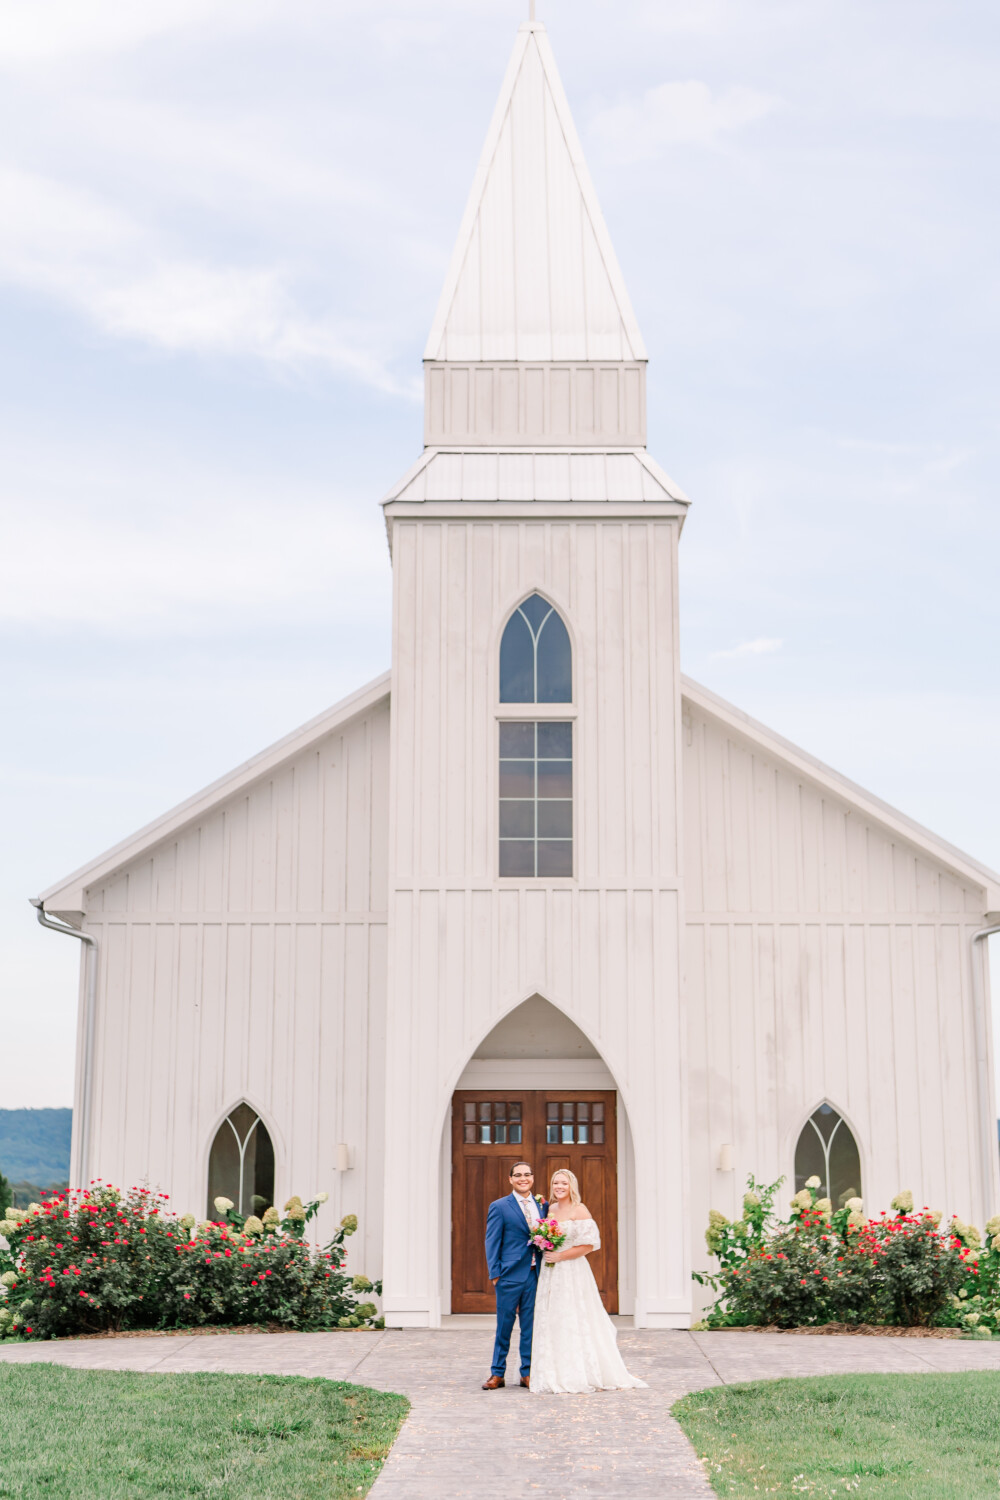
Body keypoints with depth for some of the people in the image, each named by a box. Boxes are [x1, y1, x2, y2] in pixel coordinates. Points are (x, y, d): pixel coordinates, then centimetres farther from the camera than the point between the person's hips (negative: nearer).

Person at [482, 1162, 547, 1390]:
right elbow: (492, 1242, -2)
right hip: (510, 1275, -4)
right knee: (504, 1326, 3)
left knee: (531, 1326, 7)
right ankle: (497, 1374, 12)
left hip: (535, 1275, 4)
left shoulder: (542, 1205, 12)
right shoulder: (499, 1206, -1)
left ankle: (528, 1373, 15)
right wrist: (494, 1274, -8)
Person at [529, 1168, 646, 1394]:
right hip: (550, 1273, 7)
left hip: (572, 1272, -7)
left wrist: (559, 1256, -15)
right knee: (551, 1322, 5)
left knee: (576, 1321, -5)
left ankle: (583, 1375, 2)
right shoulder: (550, 1209, 12)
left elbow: (589, 1244, -14)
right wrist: (546, 1253, 3)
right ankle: (557, 1374, 10)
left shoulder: (579, 1210, -8)